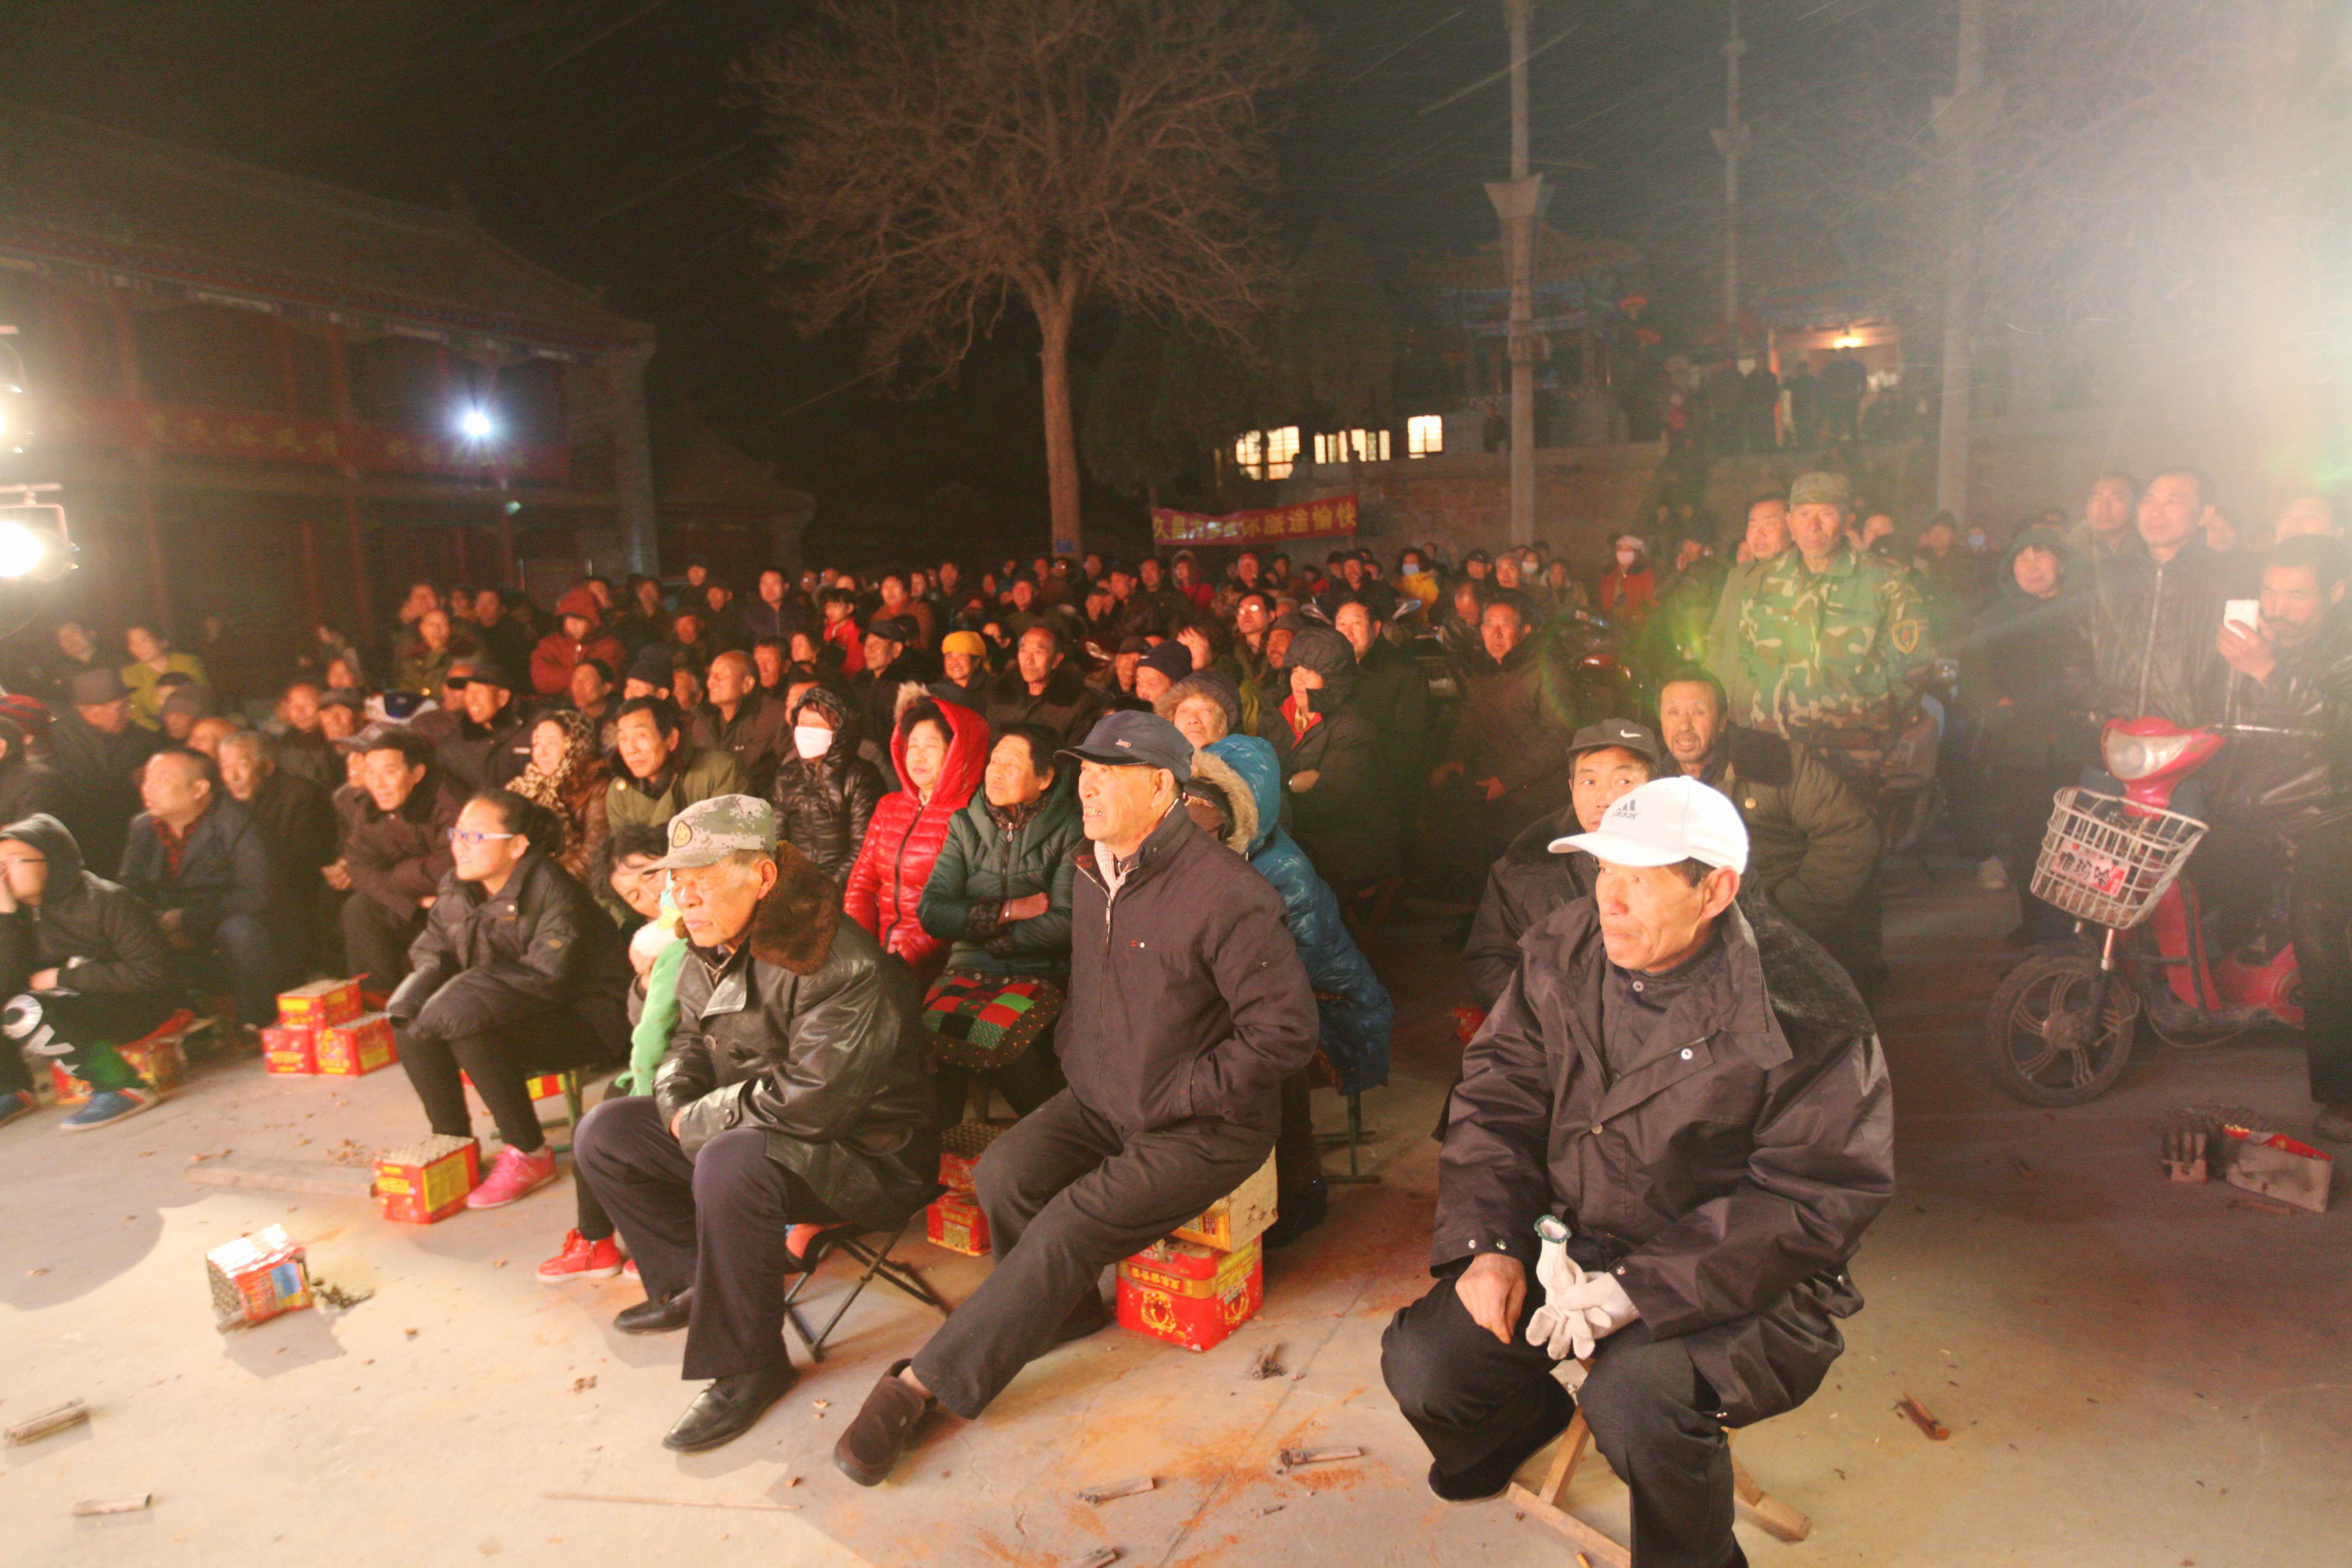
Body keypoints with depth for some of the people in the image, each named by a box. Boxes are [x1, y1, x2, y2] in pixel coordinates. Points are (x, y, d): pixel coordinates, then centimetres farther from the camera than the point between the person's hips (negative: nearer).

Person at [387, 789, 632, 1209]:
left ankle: (530, 1156, -14)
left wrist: (461, 996, -30)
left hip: (581, 1017, -8)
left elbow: (550, 978, -27)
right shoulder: (456, 887, 4)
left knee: (467, 1026, -28)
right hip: (514, 1011, 8)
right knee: (411, 1019, -9)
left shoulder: (551, 889, -21)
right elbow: (430, 948, 11)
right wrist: (423, 986, -14)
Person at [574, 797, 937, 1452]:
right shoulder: (713, 954, 3)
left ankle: (748, 1366, -17)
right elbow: (690, 1041, 19)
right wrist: (677, 1105, -4)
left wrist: (698, 1123, -18)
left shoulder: (844, 969, -28)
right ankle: (694, 1282, 21)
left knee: (732, 1161, -37)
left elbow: (808, 1100, -32)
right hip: (751, 1131, 10)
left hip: (867, 1157, -9)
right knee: (606, 1132, 7)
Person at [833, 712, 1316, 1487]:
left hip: (1203, 1130, -7)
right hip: (1100, 1103, 7)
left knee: (1067, 1228, -21)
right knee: (1002, 1173, -17)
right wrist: (1073, 1047, 11)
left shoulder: (1225, 893, -20)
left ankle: (922, 1383, -8)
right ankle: (1067, 1306, 9)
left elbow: (1285, 1031, -20)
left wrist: (1172, 1100, -17)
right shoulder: (1092, 876, 7)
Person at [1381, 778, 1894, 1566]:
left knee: (1636, 1400, -31)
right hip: (1568, 1242, 5)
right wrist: (1488, 1242, -8)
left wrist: (1641, 1290, -24)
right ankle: (1529, 1411, 29)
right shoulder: (1564, 953, -3)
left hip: (1735, 1281, -4)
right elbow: (1495, 1096, 5)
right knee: (1423, 1365, -10)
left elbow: (1819, 1196, -18)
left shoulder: (1799, 1012, -19)